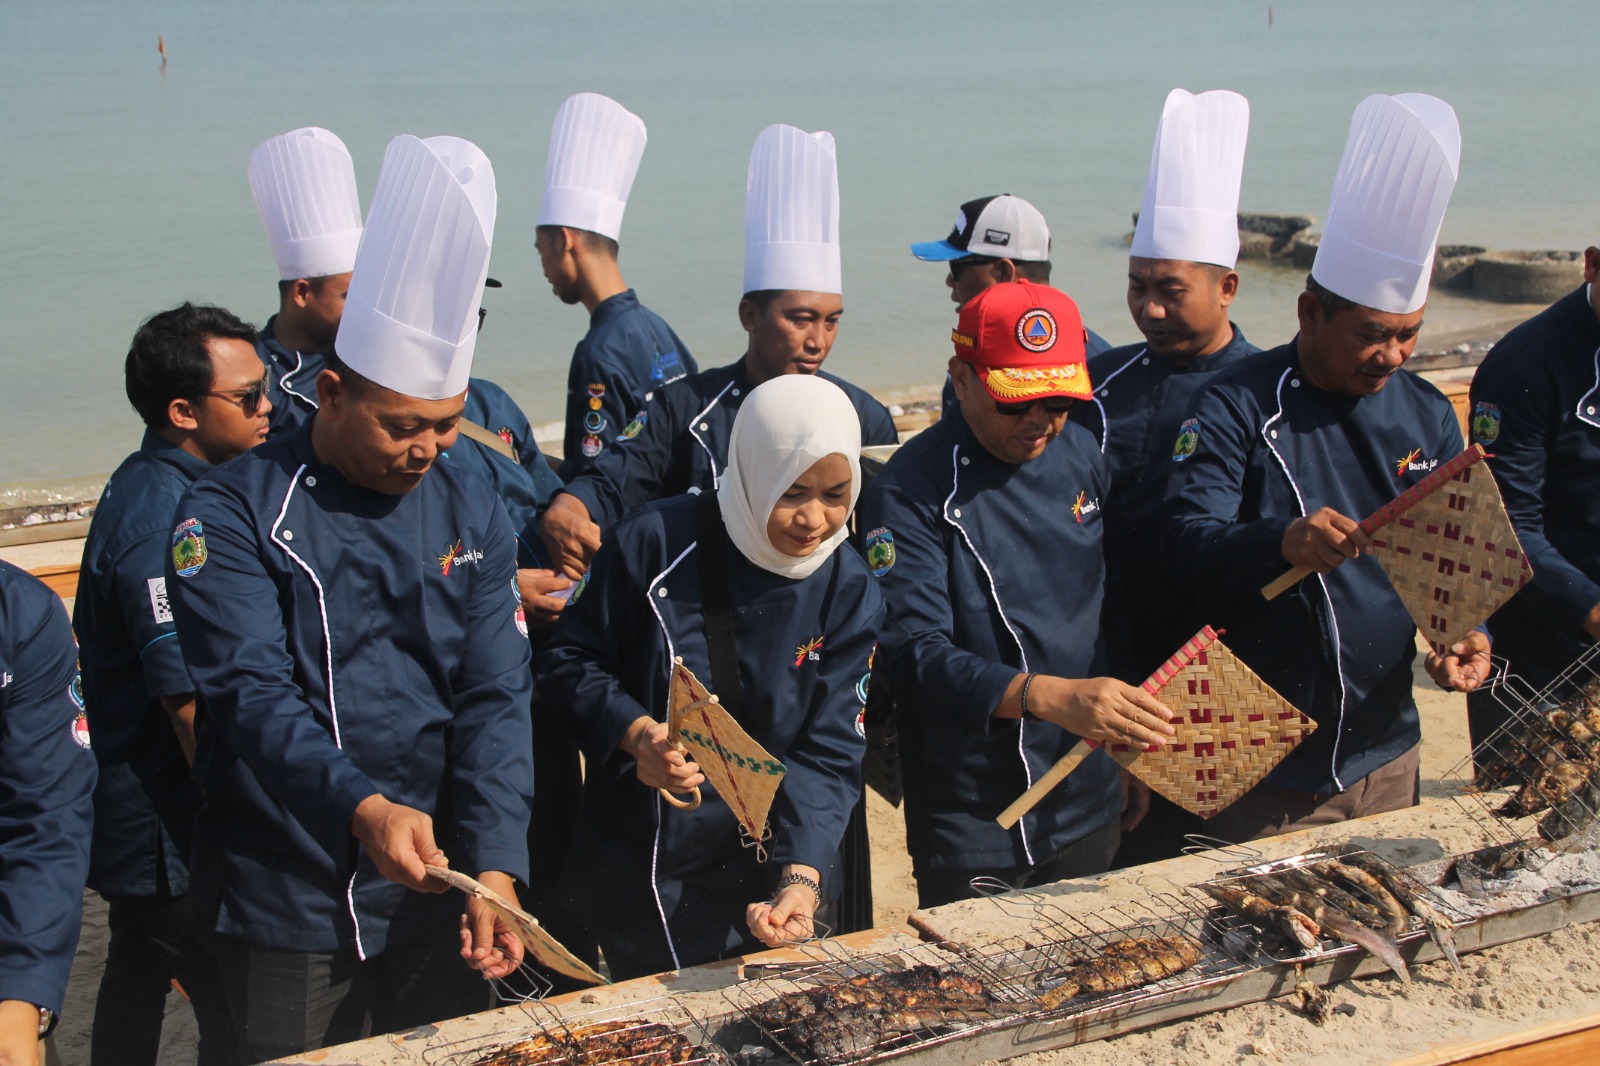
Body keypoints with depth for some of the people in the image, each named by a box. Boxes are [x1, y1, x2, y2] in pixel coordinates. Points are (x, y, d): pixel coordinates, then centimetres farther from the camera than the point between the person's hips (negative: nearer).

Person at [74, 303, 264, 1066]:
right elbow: (195, 705, -25)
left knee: (137, 987, 23)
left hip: (137, 822, 11)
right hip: (173, 833, -11)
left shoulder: (145, 487, 9)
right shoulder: (165, 521, -23)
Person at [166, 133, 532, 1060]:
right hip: (289, 907, -3)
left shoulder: (473, 515, 2)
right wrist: (361, 808, -36)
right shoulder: (235, 514, -9)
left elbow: (495, 698, -4)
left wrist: (495, 867, -17)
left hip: (439, 889, 4)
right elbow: (254, 695, -19)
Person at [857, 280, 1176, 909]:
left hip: (1090, 810, 6)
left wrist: (1136, 739, 13)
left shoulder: (1078, 453, 2)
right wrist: (1049, 697, -39)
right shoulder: (910, 491, -17)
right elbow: (914, 655, -26)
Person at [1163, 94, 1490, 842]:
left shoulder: (1428, 415, 5)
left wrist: (1463, 635, -9)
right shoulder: (1236, 408, -12)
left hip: (1386, 752, 5)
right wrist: (1283, 543, -40)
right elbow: (1187, 548, -22)